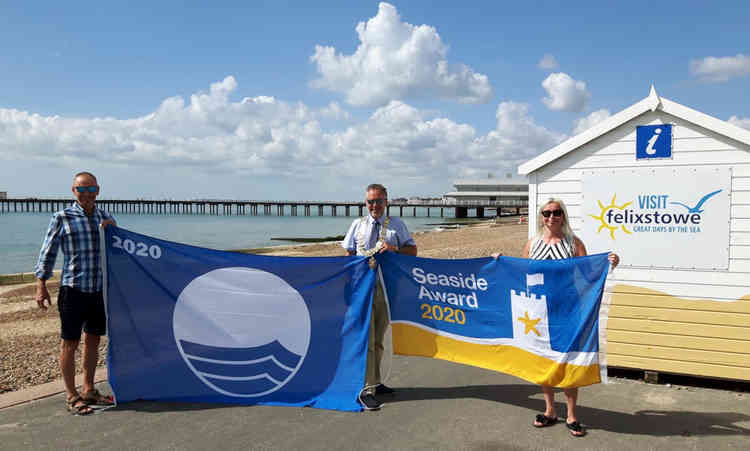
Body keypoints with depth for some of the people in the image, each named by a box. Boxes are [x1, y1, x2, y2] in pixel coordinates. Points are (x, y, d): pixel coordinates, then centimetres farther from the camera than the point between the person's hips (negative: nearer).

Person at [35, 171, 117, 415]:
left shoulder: (105, 218, 9)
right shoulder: (63, 218, -4)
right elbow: (48, 252, -2)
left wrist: (112, 229, -2)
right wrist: (41, 285, -7)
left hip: (99, 289, 5)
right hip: (73, 289, -5)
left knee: (93, 340, 14)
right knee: (70, 343, 2)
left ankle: (88, 390, 28)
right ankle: (72, 396, 14)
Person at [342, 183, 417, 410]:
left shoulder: (396, 225, 8)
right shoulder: (358, 225, 10)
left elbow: (413, 250, 7)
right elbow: (349, 254, 14)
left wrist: (395, 249, -13)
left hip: (387, 286, 2)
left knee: (379, 338, 13)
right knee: (366, 339, -9)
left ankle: (375, 382, 26)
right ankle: (366, 390, -8)